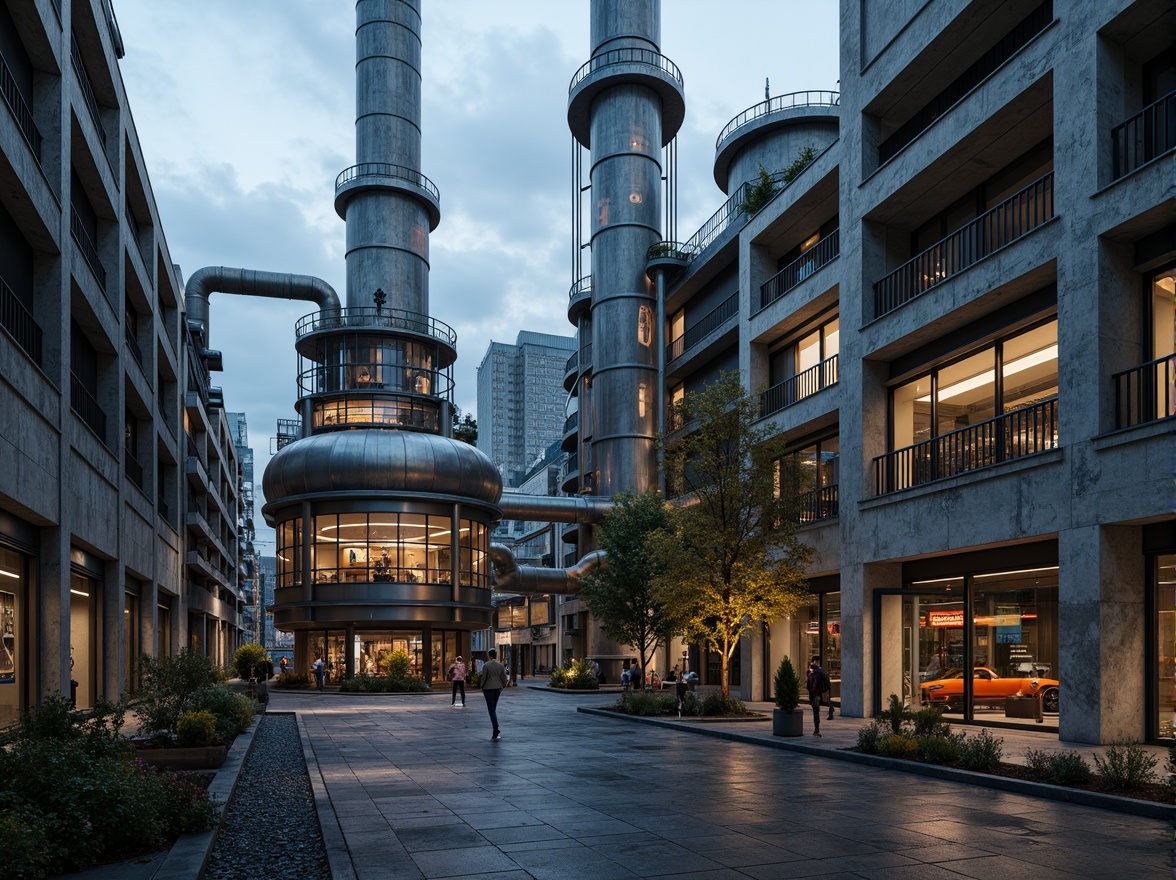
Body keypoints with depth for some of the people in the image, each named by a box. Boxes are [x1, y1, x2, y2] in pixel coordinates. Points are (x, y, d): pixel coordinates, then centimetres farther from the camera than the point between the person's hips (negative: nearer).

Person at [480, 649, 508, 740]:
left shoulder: (486, 665, -10)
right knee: (493, 708, 18)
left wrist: (482, 688, 4)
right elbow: (504, 678, 3)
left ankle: (496, 731, -14)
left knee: (491, 709, -4)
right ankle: (495, 731, 19)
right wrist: (502, 687, 17)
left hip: (488, 688, -5)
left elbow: (483, 678, -11)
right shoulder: (501, 665, 2)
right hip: (498, 688, 5)